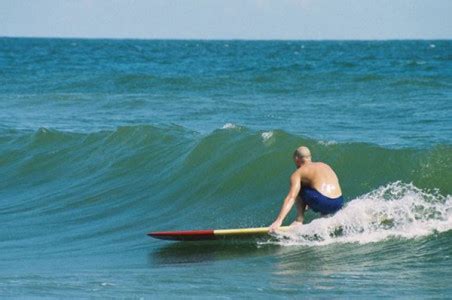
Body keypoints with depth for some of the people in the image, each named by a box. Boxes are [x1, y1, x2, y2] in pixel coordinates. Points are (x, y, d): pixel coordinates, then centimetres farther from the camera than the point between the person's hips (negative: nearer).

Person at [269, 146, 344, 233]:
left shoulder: (299, 173, 6)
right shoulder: (325, 166, 25)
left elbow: (291, 198, -5)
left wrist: (279, 221, -12)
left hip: (322, 203, -6)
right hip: (338, 205, 6)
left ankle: (299, 219, 4)